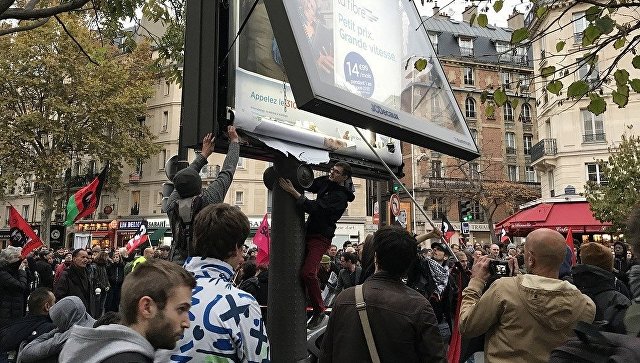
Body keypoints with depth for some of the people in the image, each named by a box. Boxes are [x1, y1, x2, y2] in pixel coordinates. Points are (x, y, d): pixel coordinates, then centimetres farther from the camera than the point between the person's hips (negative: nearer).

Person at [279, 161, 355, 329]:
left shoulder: (340, 196, -16)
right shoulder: (326, 182, 10)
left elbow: (315, 208, -25)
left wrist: (293, 192, -27)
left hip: (321, 237, -9)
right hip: (308, 232, 9)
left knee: (308, 272, -22)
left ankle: (319, 310, -6)